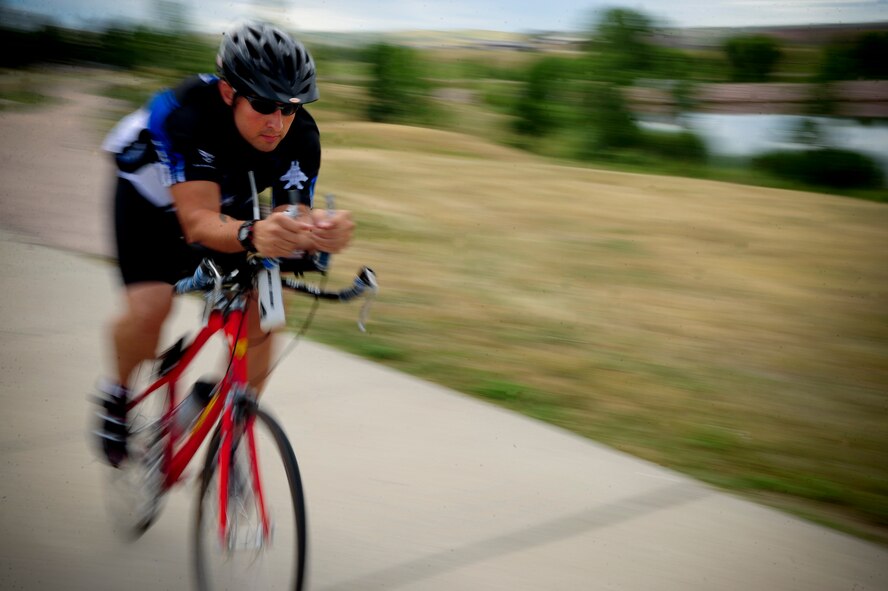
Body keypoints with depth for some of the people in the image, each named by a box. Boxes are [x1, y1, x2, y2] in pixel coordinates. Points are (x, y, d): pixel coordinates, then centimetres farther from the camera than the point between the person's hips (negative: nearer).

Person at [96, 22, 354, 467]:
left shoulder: (300, 136, -29)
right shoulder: (186, 112, -40)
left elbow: (293, 220, -32)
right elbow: (199, 222, -48)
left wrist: (319, 232, -57)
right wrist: (253, 234, -69)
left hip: (231, 203, 4)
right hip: (153, 198, -3)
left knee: (259, 316, -12)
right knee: (148, 309, -24)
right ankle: (118, 394, 8)